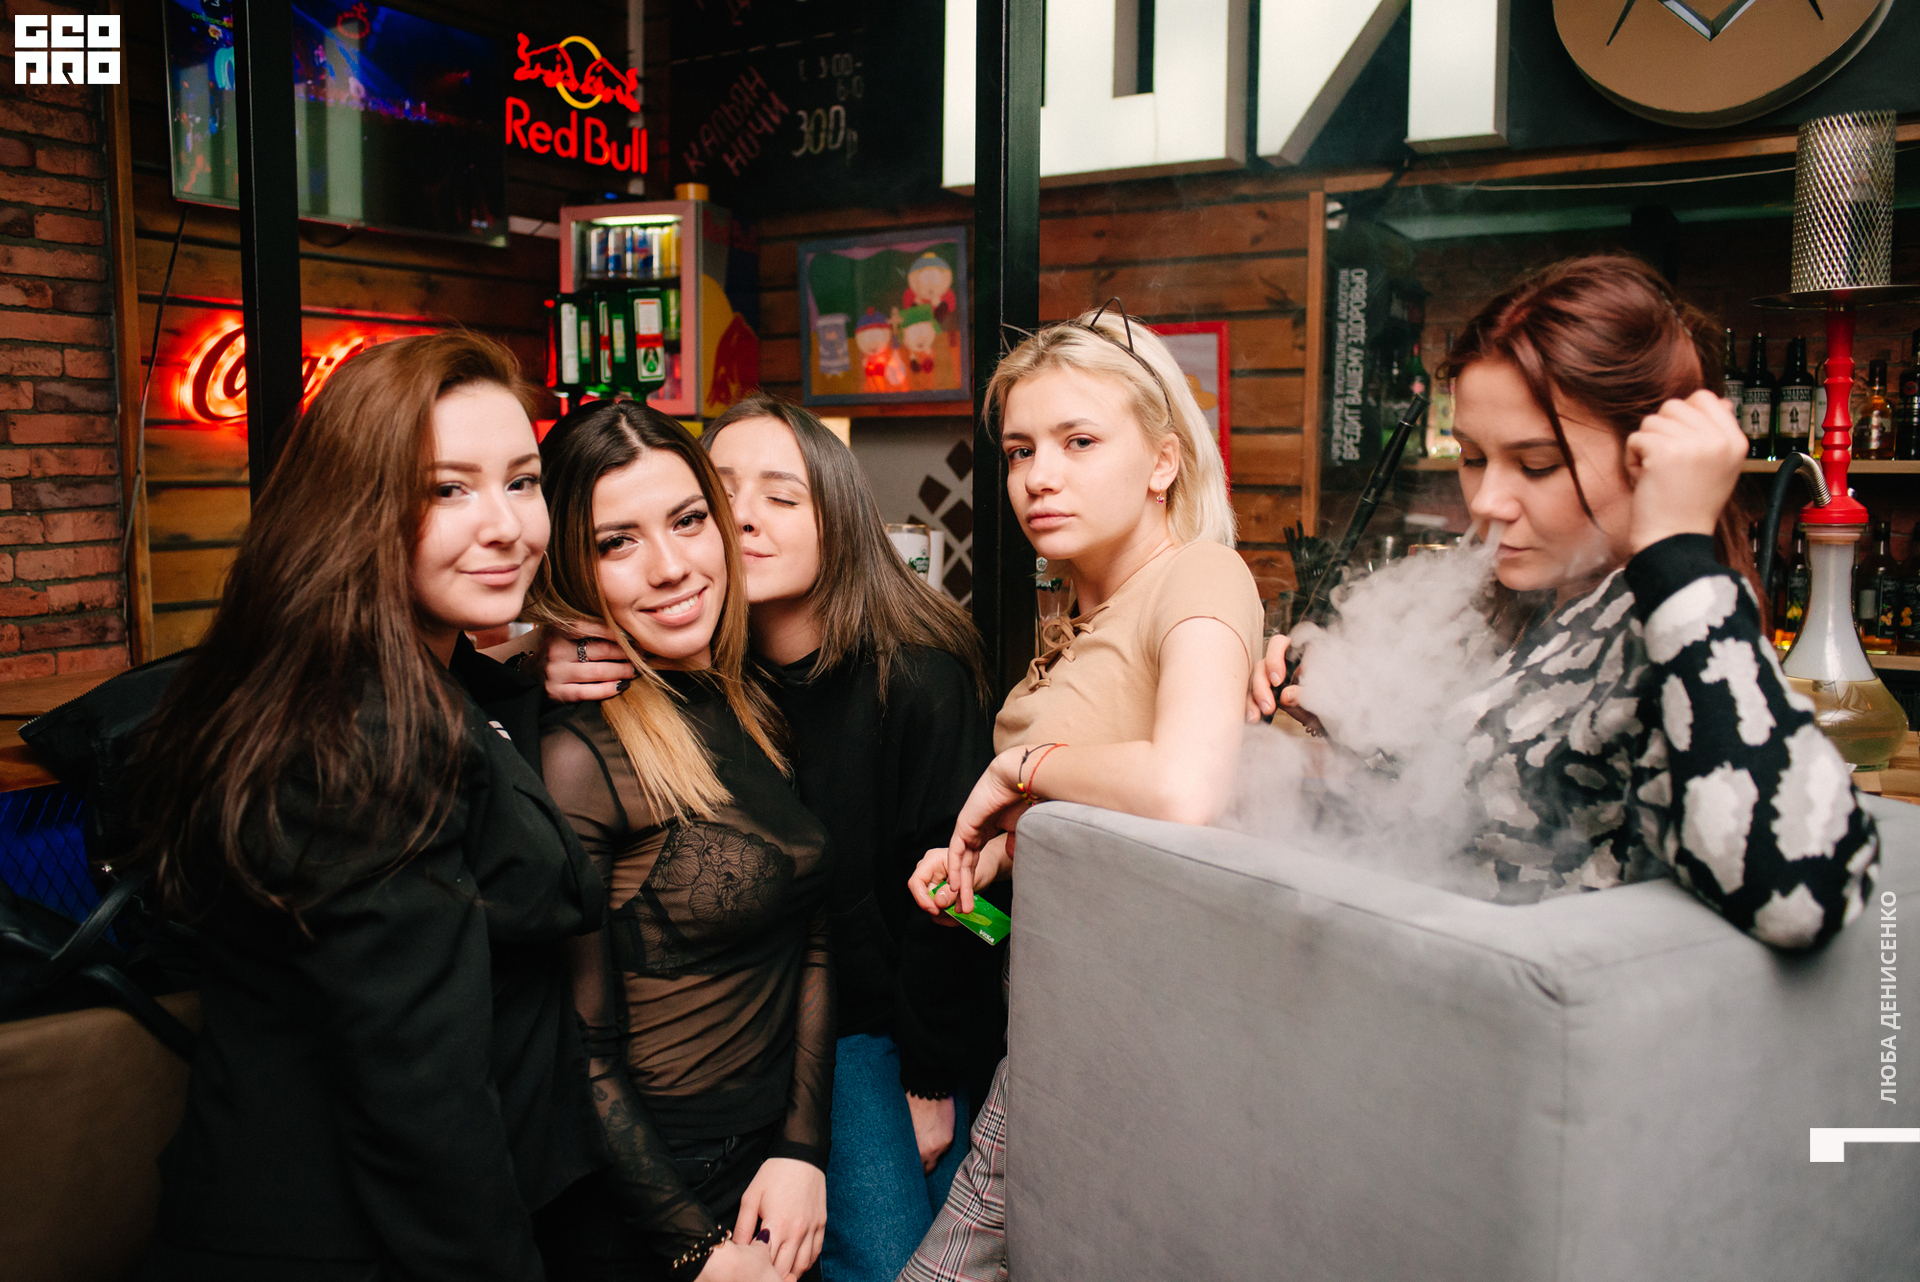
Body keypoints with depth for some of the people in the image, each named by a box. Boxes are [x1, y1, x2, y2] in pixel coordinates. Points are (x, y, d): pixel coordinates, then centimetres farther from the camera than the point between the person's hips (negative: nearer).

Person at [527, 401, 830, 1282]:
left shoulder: (750, 710, 0)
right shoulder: (576, 755, -21)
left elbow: (810, 948, 4)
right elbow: (582, 1053, -18)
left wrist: (804, 1148, -4)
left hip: (779, 1164, 7)